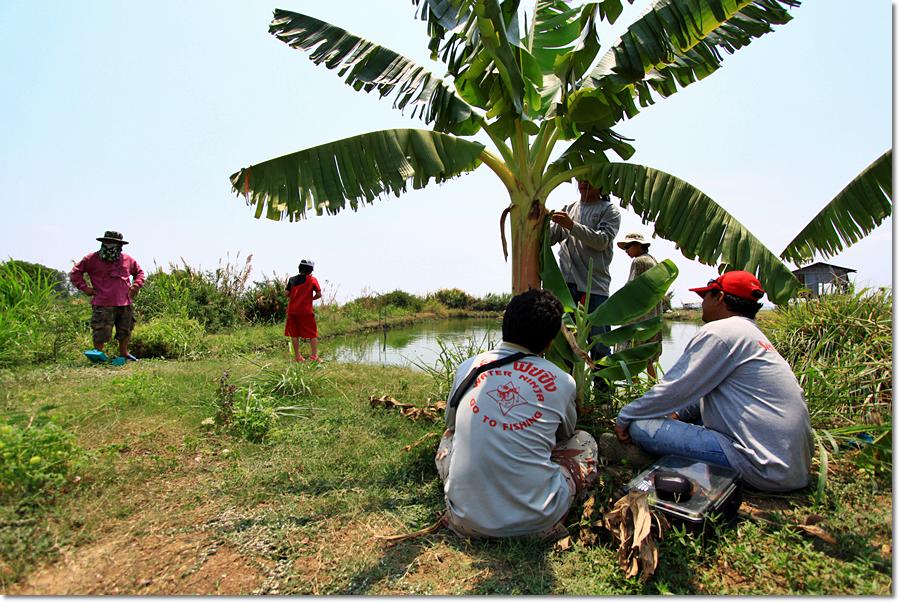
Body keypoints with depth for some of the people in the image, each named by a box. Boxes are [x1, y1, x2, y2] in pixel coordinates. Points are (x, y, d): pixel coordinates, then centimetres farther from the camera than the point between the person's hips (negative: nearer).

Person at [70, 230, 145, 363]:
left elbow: (139, 272, 28)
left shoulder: (127, 260, 11)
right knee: (101, 333, -6)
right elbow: (75, 272, 10)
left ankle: (123, 354, 29)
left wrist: (136, 285, 11)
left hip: (125, 304, 4)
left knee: (125, 332, 13)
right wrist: (85, 287, 0)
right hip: (103, 304, -3)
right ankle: (98, 354, 9)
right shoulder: (92, 259, 2)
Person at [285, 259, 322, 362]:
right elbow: (319, 294, -8)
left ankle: (297, 357, 13)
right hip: (306, 311, -4)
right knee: (313, 334, 4)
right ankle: (314, 356, -3)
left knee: (294, 334, 11)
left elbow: (287, 294, 5)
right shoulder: (312, 279, -2)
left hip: (292, 310, 4)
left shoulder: (291, 279, 7)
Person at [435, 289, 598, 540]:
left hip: (467, 520, 2)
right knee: (585, 442, 21)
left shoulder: (467, 368, -1)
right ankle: (548, 524, 9)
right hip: (535, 522, -1)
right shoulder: (562, 383, -4)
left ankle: (458, 514, 12)